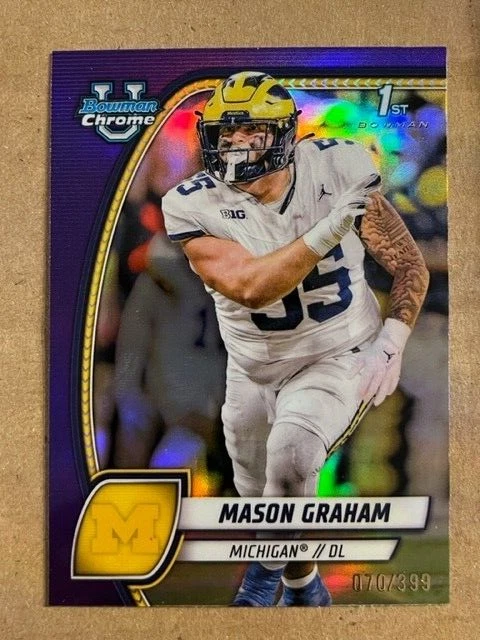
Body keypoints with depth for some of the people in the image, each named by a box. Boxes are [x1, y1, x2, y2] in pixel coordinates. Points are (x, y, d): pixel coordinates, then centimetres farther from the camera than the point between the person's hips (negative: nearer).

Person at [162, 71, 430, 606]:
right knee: (260, 498, 19)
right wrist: (328, 230, -36)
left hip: (338, 360, -2)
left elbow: (410, 266, -7)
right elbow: (249, 287, -30)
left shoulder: (337, 170, -13)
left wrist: (392, 341, -19)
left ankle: (274, 568, 5)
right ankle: (302, 582, 54)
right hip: (253, 373, 3)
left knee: (290, 452, -29)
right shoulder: (196, 205, -15)